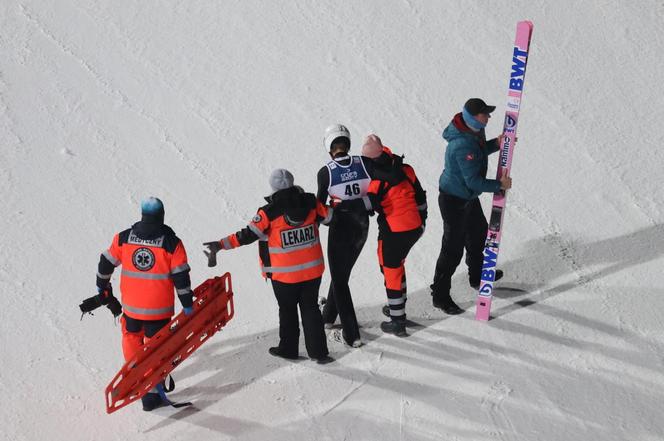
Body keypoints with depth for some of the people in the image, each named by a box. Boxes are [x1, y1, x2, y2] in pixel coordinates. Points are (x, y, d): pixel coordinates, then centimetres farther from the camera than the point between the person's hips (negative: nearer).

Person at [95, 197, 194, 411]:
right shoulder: (172, 243, -10)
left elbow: (106, 263, 7)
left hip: (130, 305, 2)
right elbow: (181, 276, -8)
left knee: (132, 337, 24)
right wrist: (187, 304, 2)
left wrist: (102, 286, 25)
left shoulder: (123, 238, -3)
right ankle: (151, 394, 8)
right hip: (159, 309, -2)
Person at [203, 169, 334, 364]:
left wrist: (221, 245, -13)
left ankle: (288, 348, 28)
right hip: (313, 270, 3)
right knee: (310, 308, 15)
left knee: (287, 310, 16)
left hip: (285, 274, -3)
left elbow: (248, 235, -18)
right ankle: (319, 351, 15)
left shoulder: (269, 212, -18)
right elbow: (328, 215, 8)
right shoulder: (311, 203, -7)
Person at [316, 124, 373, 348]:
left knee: (339, 280, 10)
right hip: (362, 227, 4)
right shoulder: (364, 163, -11)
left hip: (340, 228, -4)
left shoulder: (326, 172, -16)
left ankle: (352, 334, 9)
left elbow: (320, 204, -6)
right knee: (342, 272, 25)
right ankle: (329, 315, 43)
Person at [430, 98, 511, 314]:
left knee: (478, 232, 28)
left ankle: (477, 276, 51)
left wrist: (496, 144, -1)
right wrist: (500, 185, -20)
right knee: (453, 248, -2)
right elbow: (474, 181, -32)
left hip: (469, 197, 10)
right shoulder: (463, 145, -35)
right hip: (454, 201, -10)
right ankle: (440, 295, 11)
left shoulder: (475, 131, -5)